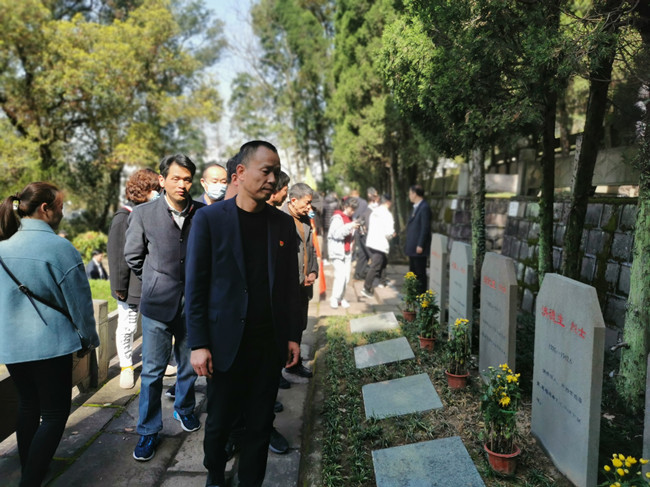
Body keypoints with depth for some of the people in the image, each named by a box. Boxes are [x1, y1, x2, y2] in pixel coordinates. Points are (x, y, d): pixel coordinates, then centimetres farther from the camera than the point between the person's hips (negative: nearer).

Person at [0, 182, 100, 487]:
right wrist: (91, 338, 3)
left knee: (28, 407, 21)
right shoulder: (59, 247, -17)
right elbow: (79, 302, -12)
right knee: (55, 414, 5)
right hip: (49, 344, -7)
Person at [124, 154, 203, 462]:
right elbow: (133, 257, 7)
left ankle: (184, 409, 42)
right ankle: (149, 432, 21)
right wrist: (156, 283, 12)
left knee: (189, 365, 17)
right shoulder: (143, 214, -4)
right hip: (158, 303, -1)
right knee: (152, 370, 4)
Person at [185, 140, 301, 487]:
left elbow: (289, 285, 8)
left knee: (260, 424, 11)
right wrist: (198, 344, -9)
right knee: (219, 422, 14)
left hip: (270, 343, 3)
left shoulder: (283, 223, 4)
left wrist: (293, 336, 5)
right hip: (226, 343, -2)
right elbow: (195, 286, -6)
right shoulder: (209, 218, -6)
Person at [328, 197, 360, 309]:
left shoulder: (350, 219, 16)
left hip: (347, 252, 7)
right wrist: (350, 226, -23)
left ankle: (341, 298, 17)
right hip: (337, 252, -7)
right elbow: (336, 233, -18)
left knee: (346, 276, 4)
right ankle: (334, 299, -2)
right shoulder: (338, 218, -7)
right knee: (340, 275, -13)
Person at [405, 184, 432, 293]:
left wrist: (420, 245, -20)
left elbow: (425, 228, -18)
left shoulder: (424, 208, -15)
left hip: (419, 247, -10)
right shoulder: (416, 207, 15)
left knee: (420, 273, -2)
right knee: (413, 271, 15)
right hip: (412, 247, 10)